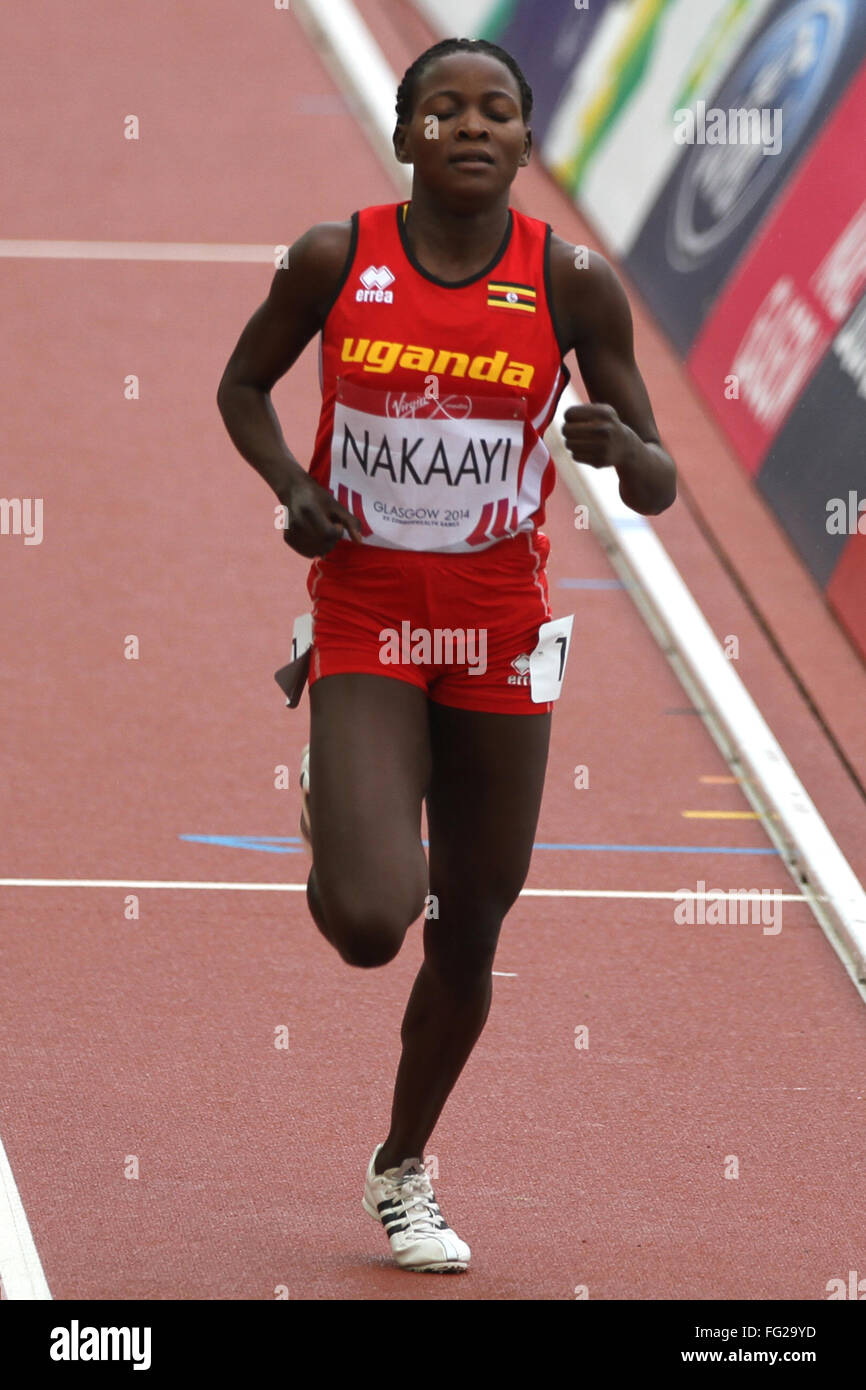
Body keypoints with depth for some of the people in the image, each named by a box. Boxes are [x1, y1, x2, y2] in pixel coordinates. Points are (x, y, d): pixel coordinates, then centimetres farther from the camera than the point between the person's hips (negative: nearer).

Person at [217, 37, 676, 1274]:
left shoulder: (573, 286, -7)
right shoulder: (336, 261, -8)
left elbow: (657, 492, -3)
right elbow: (243, 385, 10)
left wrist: (622, 449, -27)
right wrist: (291, 486, -9)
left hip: (501, 636, 2)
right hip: (365, 626, -2)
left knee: (468, 937, 9)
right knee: (371, 926, -19)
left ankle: (402, 1169, 34)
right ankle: (333, 837, 21)